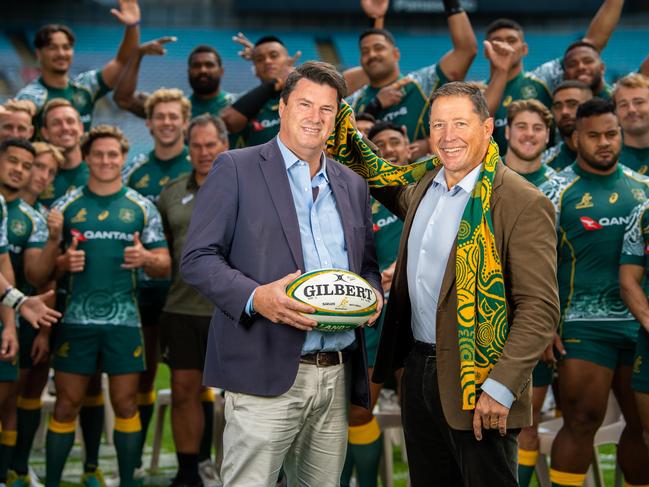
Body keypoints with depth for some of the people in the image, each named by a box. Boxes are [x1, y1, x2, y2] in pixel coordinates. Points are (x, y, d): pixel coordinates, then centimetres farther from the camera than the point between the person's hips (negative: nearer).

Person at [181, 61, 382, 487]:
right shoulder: (236, 169, 1)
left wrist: (372, 294, 1)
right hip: (267, 375, -5)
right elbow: (197, 259, -4)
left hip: (338, 376, 5)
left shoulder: (353, 185, 17)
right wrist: (255, 297, -20)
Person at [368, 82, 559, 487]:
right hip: (418, 368, 7)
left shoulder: (524, 205, -16)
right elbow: (400, 198, 31)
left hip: (477, 385, -7)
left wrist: (500, 387, -24)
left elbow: (539, 308, -18)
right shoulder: (426, 186, 7)